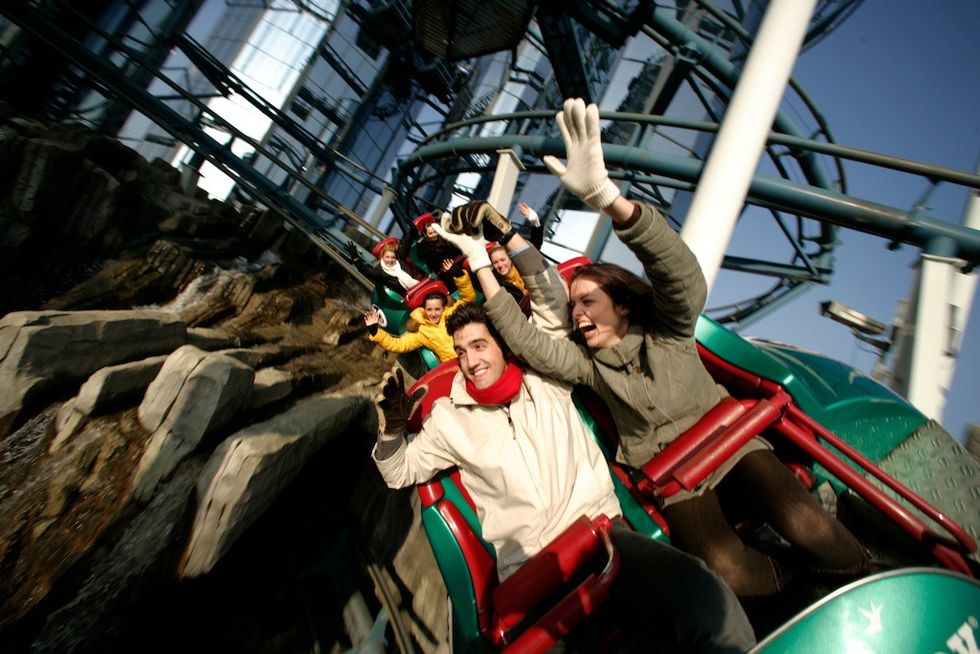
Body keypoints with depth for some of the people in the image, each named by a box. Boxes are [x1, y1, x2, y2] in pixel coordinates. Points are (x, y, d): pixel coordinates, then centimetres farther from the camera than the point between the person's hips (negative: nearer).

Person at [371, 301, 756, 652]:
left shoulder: (546, 380, 8)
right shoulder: (449, 417, 8)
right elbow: (399, 473, 17)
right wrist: (392, 428, -3)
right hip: (530, 566, 0)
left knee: (709, 608, -26)